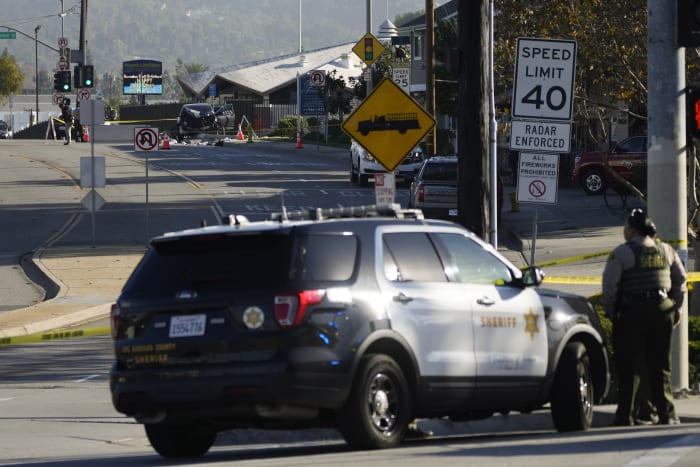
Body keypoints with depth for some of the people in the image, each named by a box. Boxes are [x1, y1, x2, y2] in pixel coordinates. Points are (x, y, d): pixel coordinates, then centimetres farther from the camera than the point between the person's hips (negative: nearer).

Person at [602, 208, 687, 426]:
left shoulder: (621, 253, -8)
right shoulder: (666, 251, 9)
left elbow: (609, 285, -11)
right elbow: (681, 280, 13)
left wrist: (610, 310, 0)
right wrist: (676, 306, 18)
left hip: (631, 311, -4)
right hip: (662, 310, 4)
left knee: (629, 367, 1)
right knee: (660, 365, 9)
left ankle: (626, 414, 0)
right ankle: (666, 414, 7)